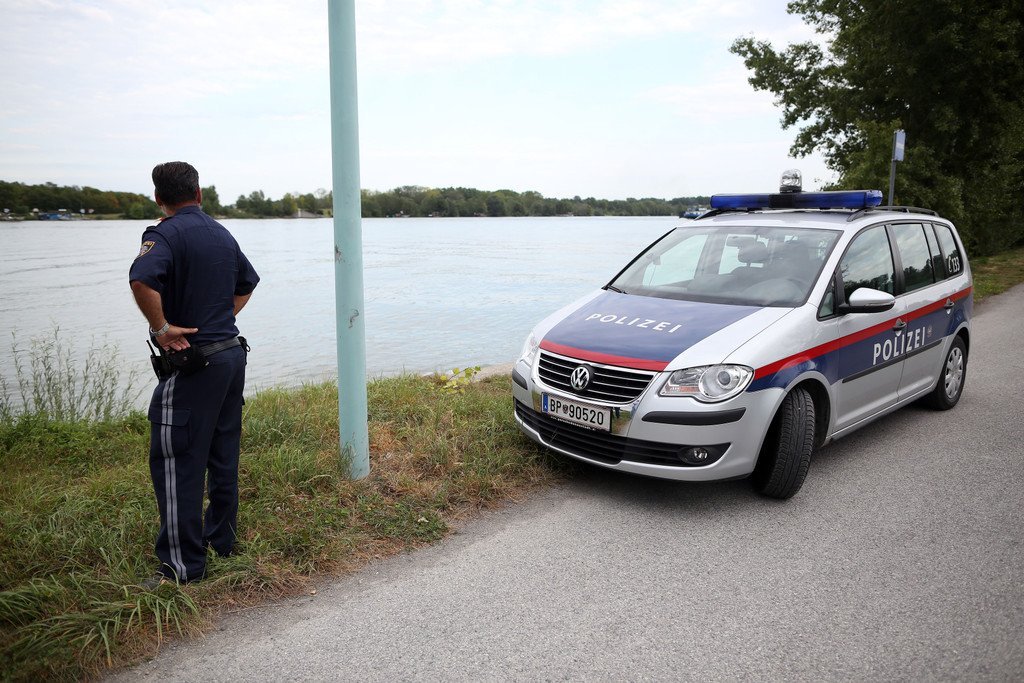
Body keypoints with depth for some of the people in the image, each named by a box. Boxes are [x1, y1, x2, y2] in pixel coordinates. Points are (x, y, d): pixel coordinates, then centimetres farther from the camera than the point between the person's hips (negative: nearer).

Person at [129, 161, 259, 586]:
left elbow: (142, 281, -32)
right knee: (223, 456, 17)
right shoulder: (222, 233, 11)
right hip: (232, 354, 8)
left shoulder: (166, 233, -12)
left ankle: (183, 564, 7)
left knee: (176, 463, 0)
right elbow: (247, 283, 26)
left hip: (192, 363, -8)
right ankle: (223, 539, 29)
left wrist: (161, 328, -19)